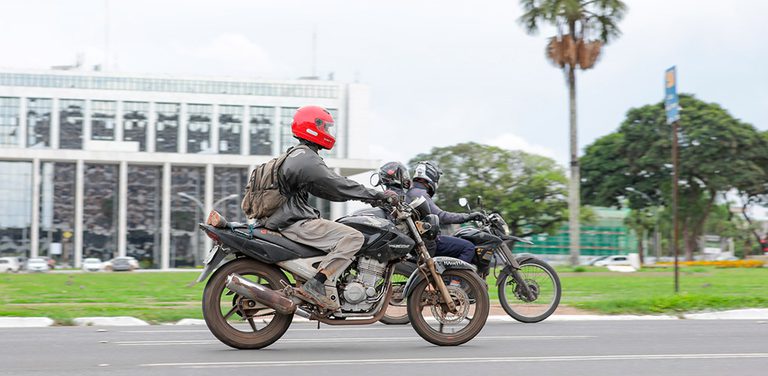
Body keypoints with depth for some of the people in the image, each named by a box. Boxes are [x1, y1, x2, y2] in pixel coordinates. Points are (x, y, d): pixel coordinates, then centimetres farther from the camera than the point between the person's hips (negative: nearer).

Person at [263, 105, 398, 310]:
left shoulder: (294, 155, 20)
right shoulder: (307, 159, -14)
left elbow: (328, 187, 23)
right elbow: (339, 186, -18)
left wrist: (367, 196, 18)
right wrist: (379, 195, -11)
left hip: (288, 220, 11)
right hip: (296, 223, -11)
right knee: (354, 237, -18)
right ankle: (314, 285, -25)